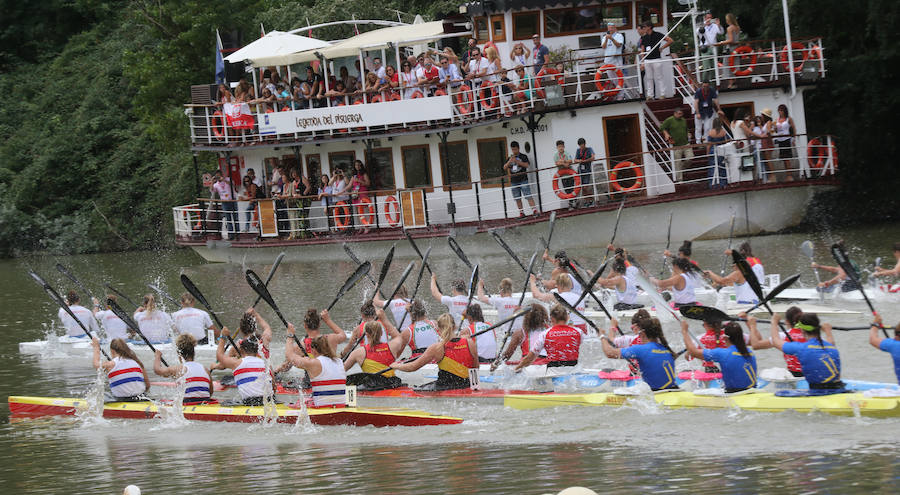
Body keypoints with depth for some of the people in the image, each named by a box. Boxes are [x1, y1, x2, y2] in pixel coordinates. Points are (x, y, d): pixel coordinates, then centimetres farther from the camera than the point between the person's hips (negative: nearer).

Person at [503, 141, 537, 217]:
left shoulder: (523, 156, 4)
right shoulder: (509, 158, 14)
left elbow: (526, 165, -10)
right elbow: (505, 168, 5)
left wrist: (517, 161, -20)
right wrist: (510, 161, -12)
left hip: (523, 180, -4)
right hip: (514, 181, 4)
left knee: (528, 196, -10)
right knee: (517, 198, 5)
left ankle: (534, 210, -11)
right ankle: (521, 212, 11)